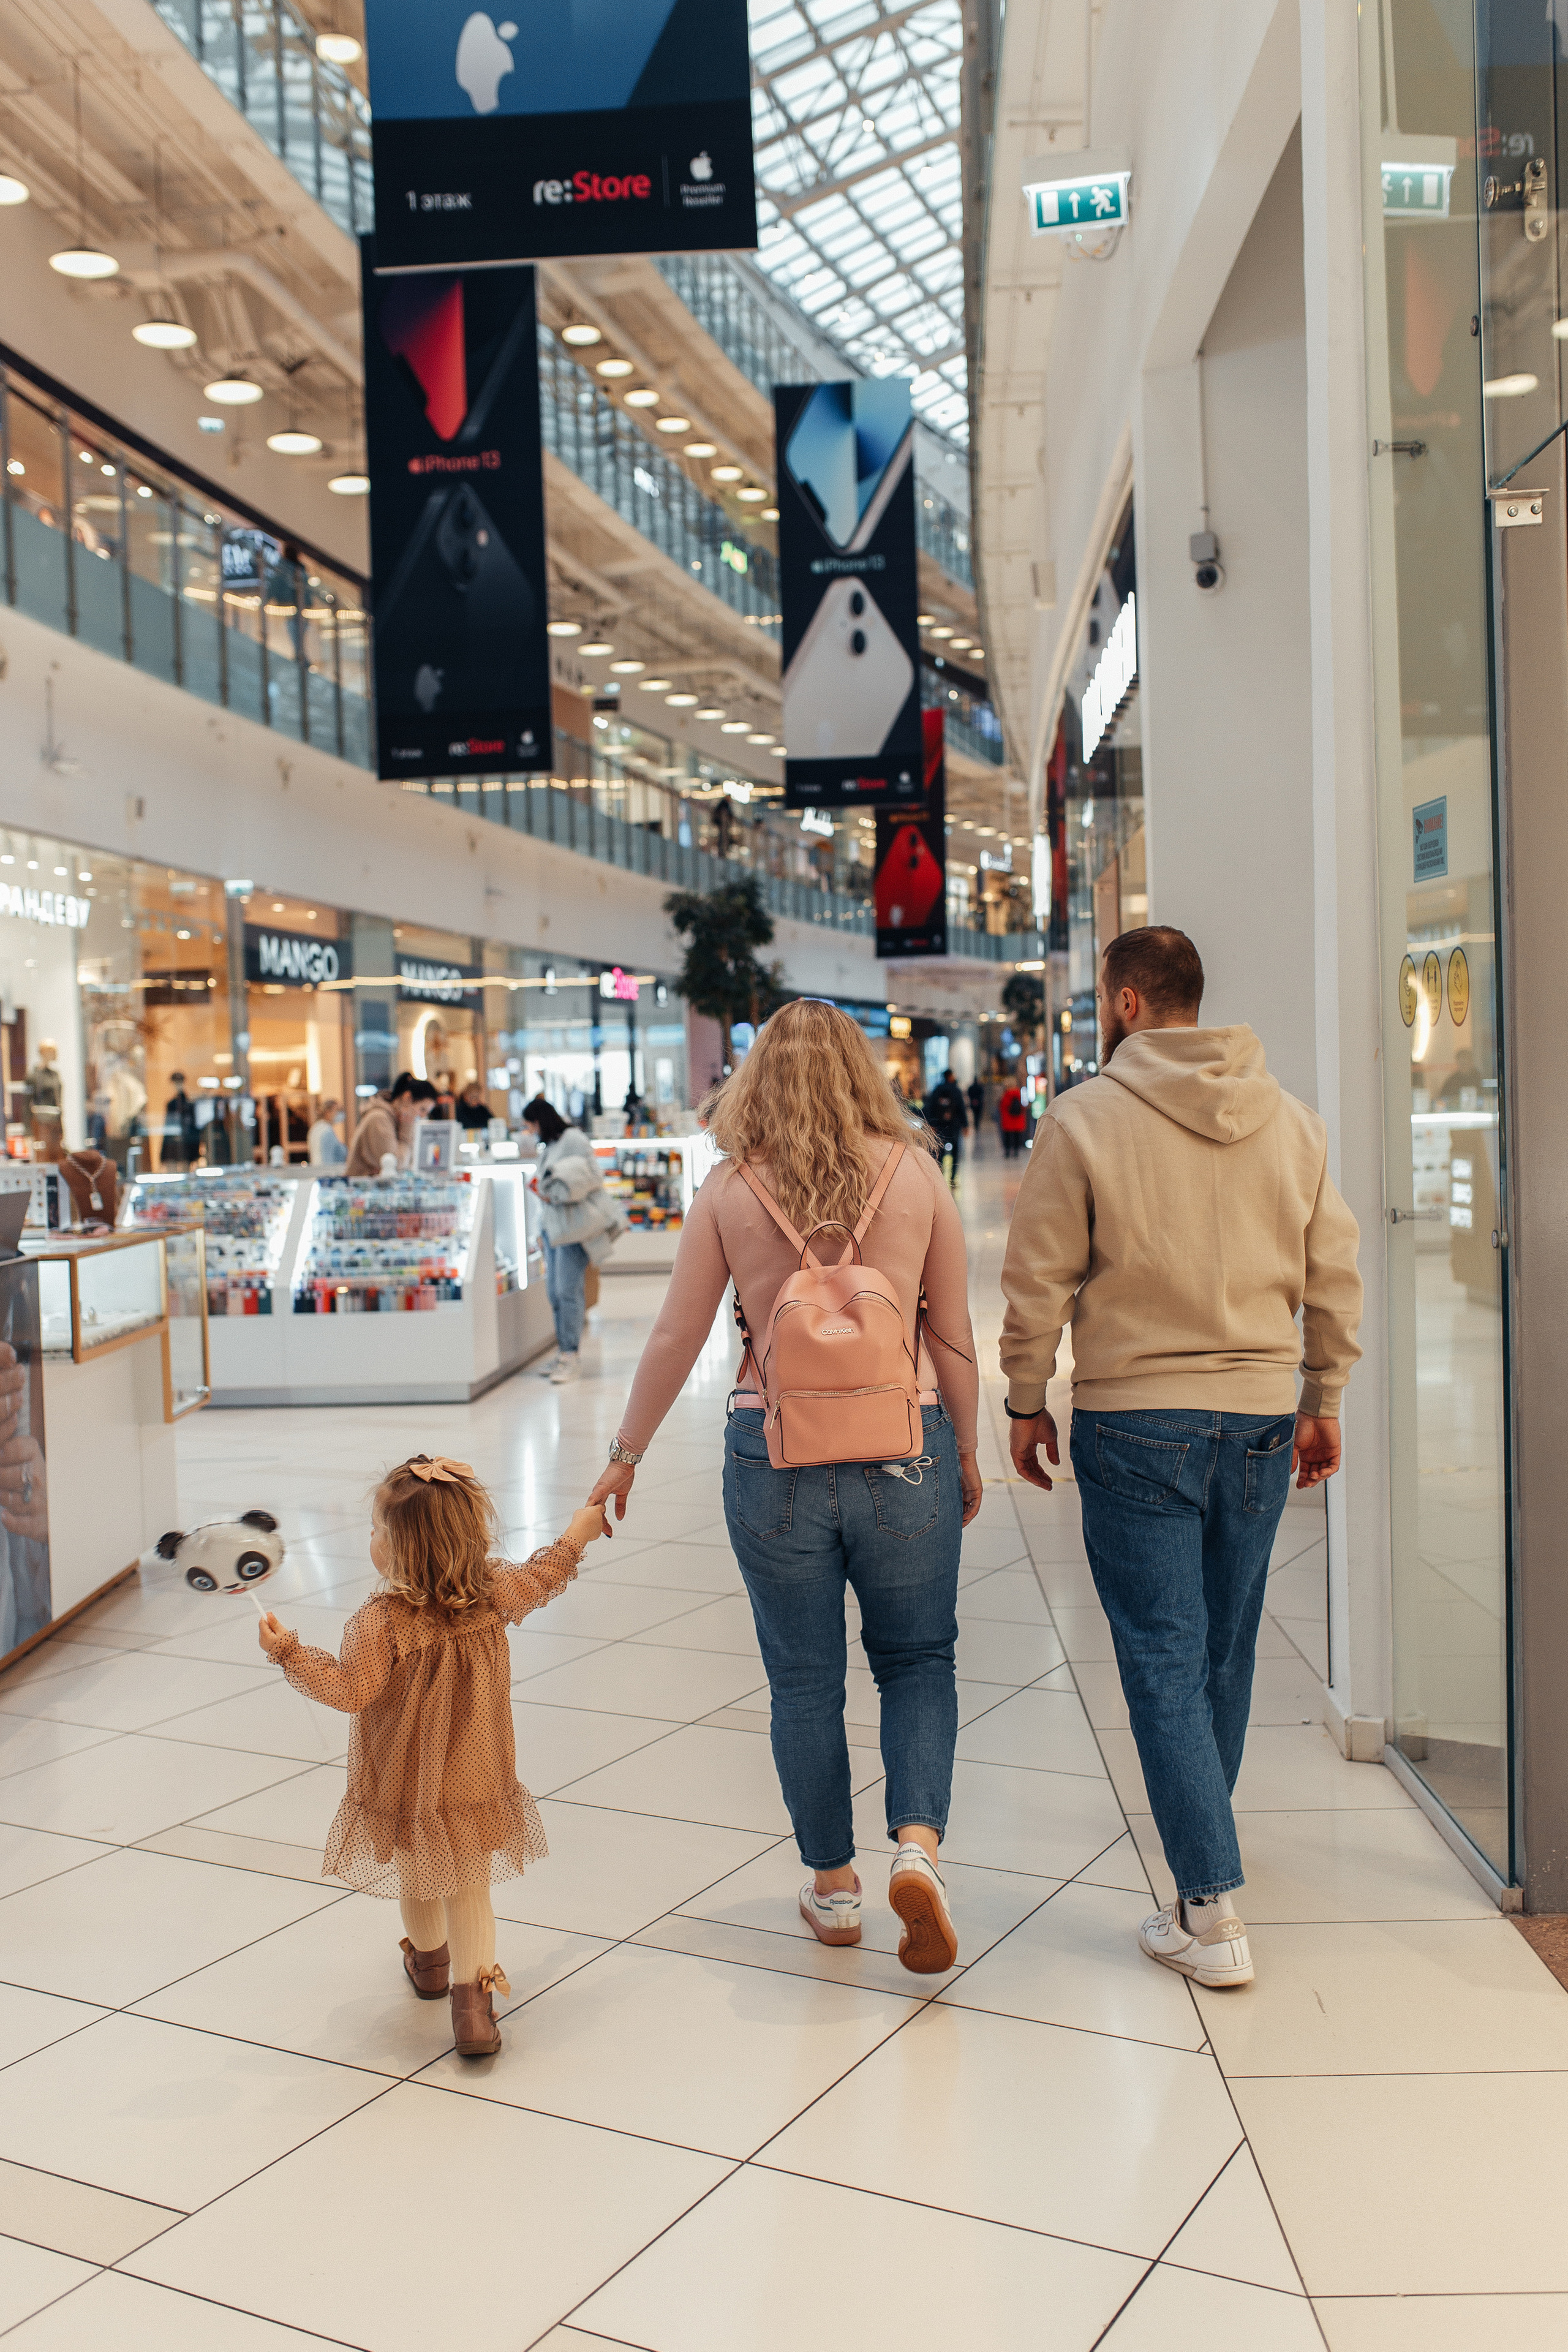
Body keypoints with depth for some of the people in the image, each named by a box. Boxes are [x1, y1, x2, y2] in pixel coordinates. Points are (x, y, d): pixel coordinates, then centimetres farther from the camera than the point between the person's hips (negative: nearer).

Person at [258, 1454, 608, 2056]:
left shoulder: (380, 1623, -27)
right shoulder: (496, 1594, -12)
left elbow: (351, 1690, -22)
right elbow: (543, 1576, 5)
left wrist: (289, 1652, -19)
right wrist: (578, 1531, 21)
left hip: (406, 1790, -2)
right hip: (476, 1783, 2)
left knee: (416, 1880, 24)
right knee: (470, 1888, 12)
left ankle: (428, 1961, 48)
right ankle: (471, 1993, -1)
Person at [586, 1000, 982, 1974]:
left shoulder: (730, 1191, -2)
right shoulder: (915, 1175, -2)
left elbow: (676, 1339, 2)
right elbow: (953, 1337, 2)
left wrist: (627, 1454, 14)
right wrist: (965, 1454, 15)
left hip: (774, 1452, 0)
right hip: (903, 1447, 0)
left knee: (805, 1681, 14)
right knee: (918, 1660, 17)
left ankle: (833, 1885, 25)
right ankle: (919, 1841, -2)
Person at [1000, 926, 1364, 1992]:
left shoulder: (1086, 1117, -9)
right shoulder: (1291, 1117, 4)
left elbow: (1040, 1281, -7)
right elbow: (1335, 1273, 8)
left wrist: (1027, 1401, 6)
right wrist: (1324, 1402, 17)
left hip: (1136, 1424, -5)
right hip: (1260, 1420, 5)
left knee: (1165, 1660, 0)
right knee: (1228, 1650, 20)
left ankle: (1211, 1911, -1)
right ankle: (1205, 1827, 40)